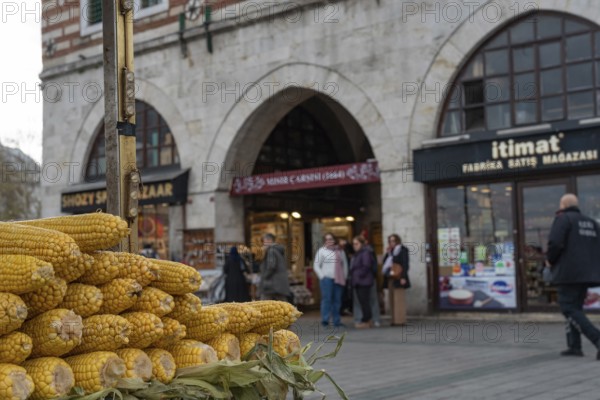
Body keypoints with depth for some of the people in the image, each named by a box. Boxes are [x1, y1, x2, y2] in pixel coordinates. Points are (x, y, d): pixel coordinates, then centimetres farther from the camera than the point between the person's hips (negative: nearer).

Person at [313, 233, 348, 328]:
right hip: (327, 279, -4)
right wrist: (322, 277, -7)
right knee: (327, 299, -11)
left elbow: (345, 264, 18)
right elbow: (316, 266, 0)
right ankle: (325, 319, -11)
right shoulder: (321, 251, 3)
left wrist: (344, 276, 9)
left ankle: (337, 321, 9)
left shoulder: (340, 251, 15)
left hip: (339, 280, 4)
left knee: (337, 300, 4)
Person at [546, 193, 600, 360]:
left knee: (569, 309, -6)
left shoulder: (563, 218, -6)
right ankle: (574, 345, 12)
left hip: (569, 273, -8)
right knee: (576, 307, 17)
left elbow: (555, 243, -19)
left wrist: (550, 259, -2)